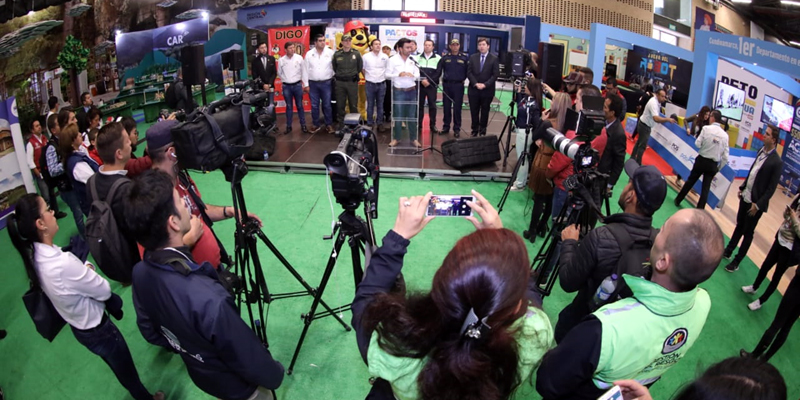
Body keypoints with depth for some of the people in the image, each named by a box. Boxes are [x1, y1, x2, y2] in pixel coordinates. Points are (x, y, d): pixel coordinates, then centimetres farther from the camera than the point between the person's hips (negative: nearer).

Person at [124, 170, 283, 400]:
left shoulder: (141, 273, -20)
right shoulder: (208, 299, -44)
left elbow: (149, 331, 0)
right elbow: (251, 362, -29)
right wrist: (275, 375, -9)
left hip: (200, 376, 6)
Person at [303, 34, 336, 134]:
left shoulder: (330, 53, -2)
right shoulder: (309, 54, 2)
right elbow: (306, 70, 3)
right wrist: (306, 84, 0)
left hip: (326, 83, -1)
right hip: (313, 83, 1)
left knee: (327, 105, 5)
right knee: (314, 105, 7)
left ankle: (329, 124, 14)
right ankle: (315, 124, 19)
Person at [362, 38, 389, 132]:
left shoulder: (385, 57, 1)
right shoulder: (366, 56, -4)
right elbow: (363, 69, 7)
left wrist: (384, 77, 9)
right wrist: (367, 78, 8)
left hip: (382, 84, 1)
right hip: (370, 84, -1)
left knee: (380, 105, 9)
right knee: (370, 105, 5)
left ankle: (380, 123, 17)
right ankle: (370, 124, 14)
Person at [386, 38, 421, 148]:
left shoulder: (413, 60, 6)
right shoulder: (393, 60, -3)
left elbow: (418, 75, 7)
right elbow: (387, 75, -5)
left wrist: (413, 75, -15)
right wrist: (398, 75, -20)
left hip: (411, 91, 3)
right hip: (398, 91, -3)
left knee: (412, 116, 8)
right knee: (398, 116, 4)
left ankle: (413, 138, 17)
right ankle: (396, 138, 17)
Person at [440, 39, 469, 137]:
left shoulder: (465, 57, 1)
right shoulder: (445, 57, 5)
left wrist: (463, 79, 2)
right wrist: (443, 78, 5)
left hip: (458, 85, -2)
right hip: (446, 85, 2)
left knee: (457, 108, 0)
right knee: (446, 107, 7)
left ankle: (457, 129, 6)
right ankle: (446, 127, 16)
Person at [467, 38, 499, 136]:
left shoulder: (494, 58, 0)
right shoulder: (473, 57, 6)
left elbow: (495, 75, -6)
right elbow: (469, 72, 2)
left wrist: (485, 85, -15)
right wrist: (475, 84, -12)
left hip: (487, 90, -2)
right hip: (473, 89, 2)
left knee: (484, 112, 6)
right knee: (474, 111, 5)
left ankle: (482, 131, 16)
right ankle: (475, 130, 16)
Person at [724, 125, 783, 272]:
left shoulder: (777, 162, -20)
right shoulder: (761, 151, 1)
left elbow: (772, 188, -16)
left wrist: (758, 205, -15)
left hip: (756, 202, -6)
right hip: (745, 196, 6)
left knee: (748, 233, 7)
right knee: (739, 226, 21)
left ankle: (736, 261, 19)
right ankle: (728, 251, 36)